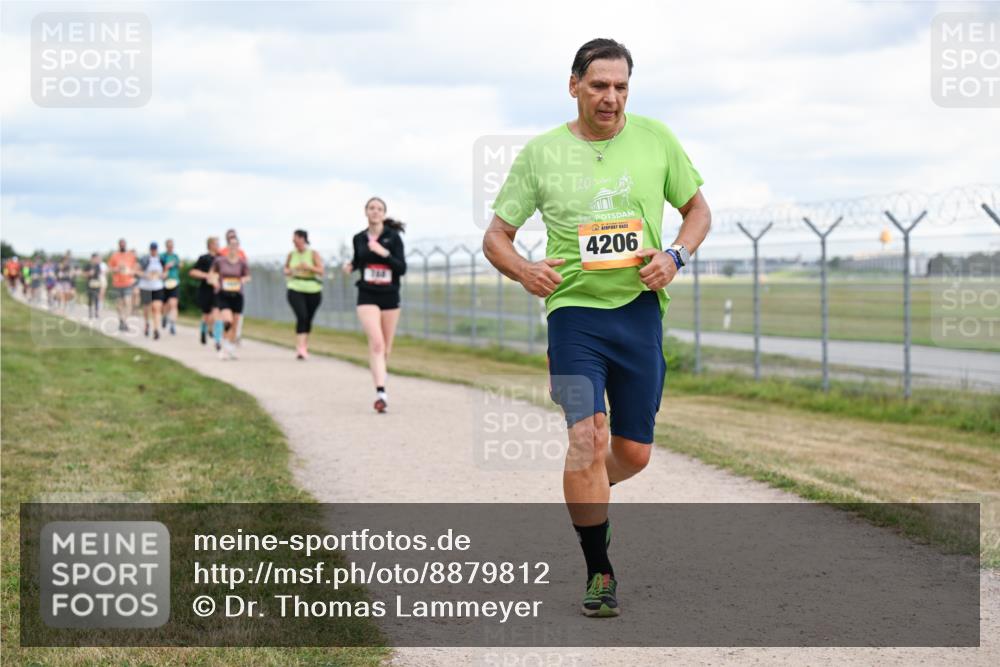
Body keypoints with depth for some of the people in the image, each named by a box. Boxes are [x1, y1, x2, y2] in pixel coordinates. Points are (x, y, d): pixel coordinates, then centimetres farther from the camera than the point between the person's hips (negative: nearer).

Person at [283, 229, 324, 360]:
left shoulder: (313, 254, -3)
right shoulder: (291, 255, 5)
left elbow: (321, 271, -9)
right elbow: (286, 269, 20)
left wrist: (309, 267, -26)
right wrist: (288, 272, -3)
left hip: (313, 291, 0)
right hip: (296, 290, 0)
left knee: (308, 319, 8)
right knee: (301, 317, -18)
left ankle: (304, 346, 27)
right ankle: (300, 348, -24)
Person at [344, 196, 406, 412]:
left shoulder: (393, 237, -3)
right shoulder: (359, 238, 4)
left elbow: (402, 268, -10)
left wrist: (384, 253, -23)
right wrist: (350, 266, 0)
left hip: (390, 297, 1)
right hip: (367, 297, -1)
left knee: (385, 348, 11)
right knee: (376, 343, -18)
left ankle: (381, 377, 37)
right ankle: (380, 393, -25)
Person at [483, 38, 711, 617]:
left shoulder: (654, 138, 5)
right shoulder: (541, 153, 2)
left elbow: (698, 209, 15)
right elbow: (496, 235, 7)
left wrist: (676, 256, -5)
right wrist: (525, 270, -14)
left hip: (640, 309, 2)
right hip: (574, 308, -2)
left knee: (635, 453, 7)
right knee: (587, 436, -18)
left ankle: (586, 499, 41)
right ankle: (599, 572, -5)